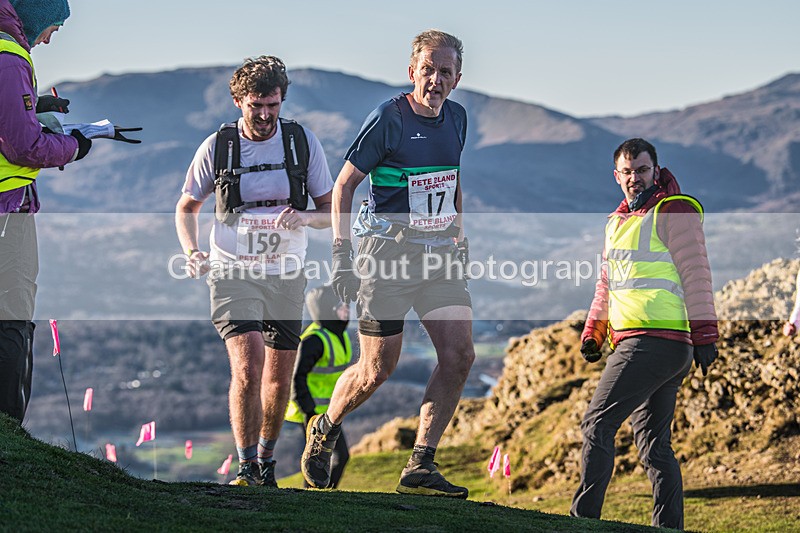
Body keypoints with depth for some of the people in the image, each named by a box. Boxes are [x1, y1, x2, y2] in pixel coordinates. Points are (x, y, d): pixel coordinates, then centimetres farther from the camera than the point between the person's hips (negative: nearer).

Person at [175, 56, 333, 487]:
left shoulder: (303, 142, -2)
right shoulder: (216, 147, -5)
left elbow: (331, 212, 5)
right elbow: (186, 208, 10)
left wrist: (305, 216, -18)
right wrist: (192, 252, -8)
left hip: (286, 275, 3)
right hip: (233, 273, -2)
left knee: (279, 379, 11)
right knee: (247, 369, -20)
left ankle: (266, 460, 33)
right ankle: (245, 467, -8)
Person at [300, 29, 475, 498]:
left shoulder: (456, 117, 7)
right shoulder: (387, 119, -12)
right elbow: (344, 185, -7)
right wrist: (342, 257, -13)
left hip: (441, 251, 6)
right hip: (389, 252, -6)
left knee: (460, 356, -8)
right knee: (378, 370, -2)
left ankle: (420, 467, 0)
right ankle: (324, 430, 28)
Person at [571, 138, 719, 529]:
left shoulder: (674, 212, -3)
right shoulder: (616, 222, 23)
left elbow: (695, 273, -8)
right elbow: (607, 284, 31)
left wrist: (704, 335, -13)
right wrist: (593, 331, 23)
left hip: (653, 341, -9)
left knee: (597, 424, -11)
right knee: (654, 441, 9)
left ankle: (583, 517, -11)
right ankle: (669, 527, 10)